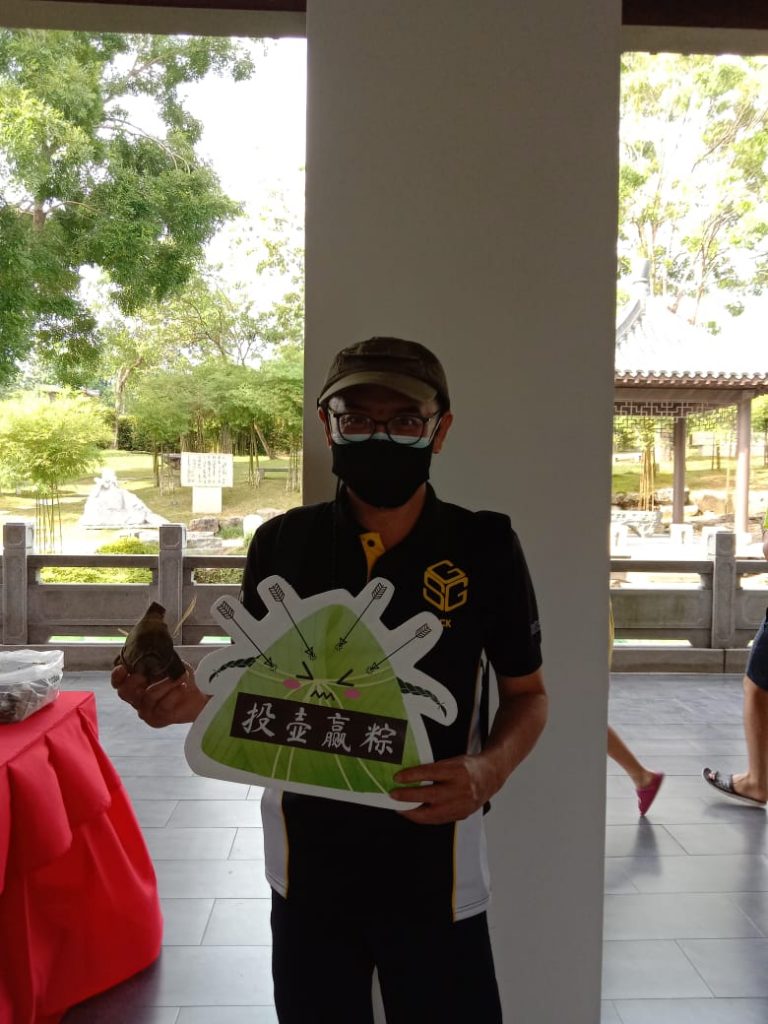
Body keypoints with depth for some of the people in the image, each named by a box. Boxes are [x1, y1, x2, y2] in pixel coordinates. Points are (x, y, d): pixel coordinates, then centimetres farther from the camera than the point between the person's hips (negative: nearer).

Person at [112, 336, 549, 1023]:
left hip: (435, 870, -1)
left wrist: (489, 771, -17)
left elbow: (528, 693, 1)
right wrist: (194, 699, -14)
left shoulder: (485, 546, -10)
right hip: (307, 867, 2)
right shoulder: (282, 544, -6)